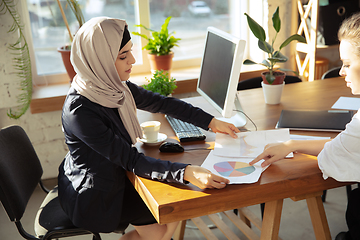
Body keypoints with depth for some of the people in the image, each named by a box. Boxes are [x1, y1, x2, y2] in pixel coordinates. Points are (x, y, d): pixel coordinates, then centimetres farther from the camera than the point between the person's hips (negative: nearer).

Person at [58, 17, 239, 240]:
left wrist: (211, 122, -2)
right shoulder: (79, 110, -31)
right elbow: (131, 160, -32)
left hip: (113, 176, 7)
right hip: (92, 195, -7)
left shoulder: (115, 86, -7)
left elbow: (160, 103, 2)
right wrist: (187, 173, -40)